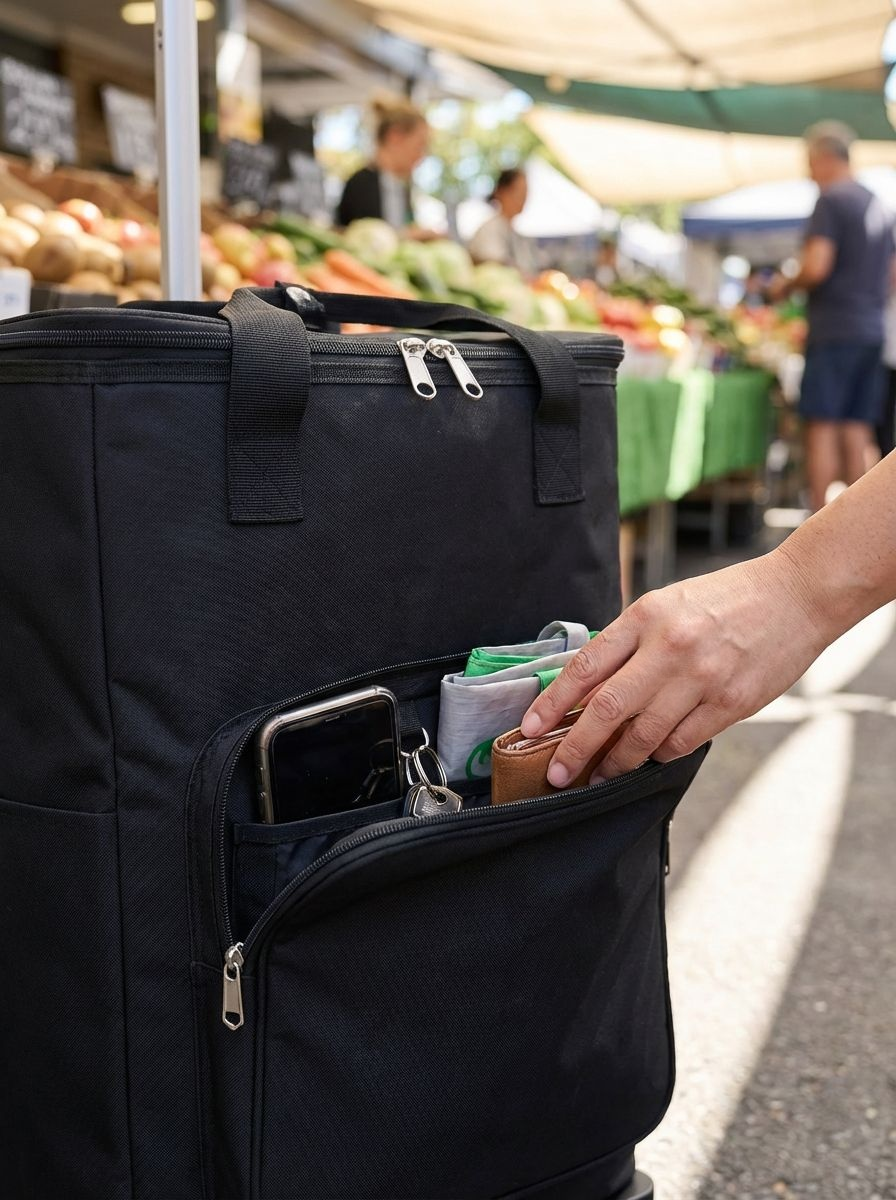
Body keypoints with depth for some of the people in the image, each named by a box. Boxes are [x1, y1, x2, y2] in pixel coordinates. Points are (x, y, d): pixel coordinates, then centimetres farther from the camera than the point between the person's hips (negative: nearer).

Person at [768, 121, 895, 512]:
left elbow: (817, 267, -17)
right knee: (858, 433, 8)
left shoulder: (831, 201, -8)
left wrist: (785, 286, 0)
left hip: (834, 329, -8)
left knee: (822, 427, -5)